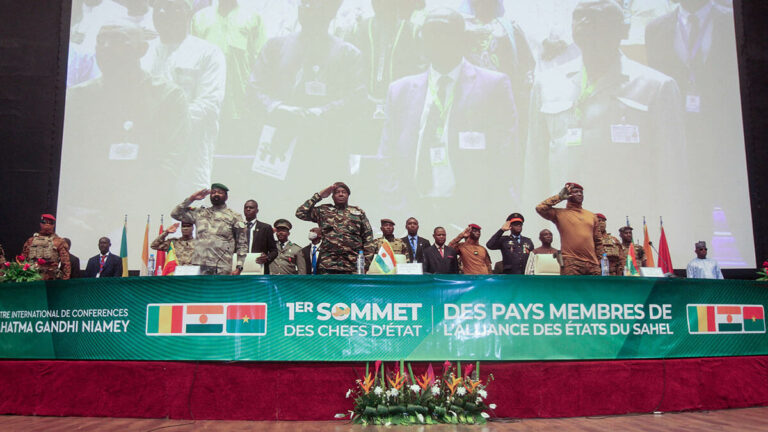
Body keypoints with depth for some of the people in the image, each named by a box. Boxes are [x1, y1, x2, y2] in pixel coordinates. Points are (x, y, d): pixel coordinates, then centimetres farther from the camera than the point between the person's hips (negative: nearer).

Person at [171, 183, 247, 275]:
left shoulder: (234, 217, 7)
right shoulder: (200, 213, 17)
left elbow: (242, 244, 4)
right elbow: (175, 214, 17)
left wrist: (239, 267, -6)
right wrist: (191, 198, 11)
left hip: (222, 268, -3)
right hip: (199, 266, 3)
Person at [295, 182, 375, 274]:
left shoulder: (359, 212, 17)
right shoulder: (323, 211, 16)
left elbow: (368, 238, 12)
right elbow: (300, 213, 5)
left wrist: (366, 263, 0)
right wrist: (319, 195, 8)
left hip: (353, 267, 1)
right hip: (327, 266, 0)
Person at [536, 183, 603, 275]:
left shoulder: (591, 216, 20)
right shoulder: (560, 213, 7)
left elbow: (597, 241, 22)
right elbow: (540, 208, -8)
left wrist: (601, 262, 16)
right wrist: (559, 197, 0)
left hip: (592, 264, 5)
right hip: (571, 264, -5)